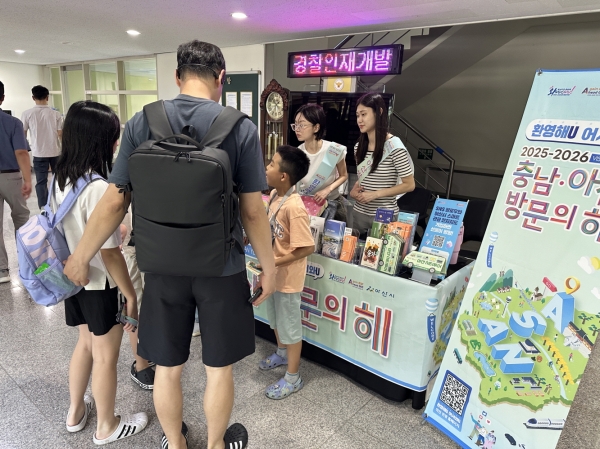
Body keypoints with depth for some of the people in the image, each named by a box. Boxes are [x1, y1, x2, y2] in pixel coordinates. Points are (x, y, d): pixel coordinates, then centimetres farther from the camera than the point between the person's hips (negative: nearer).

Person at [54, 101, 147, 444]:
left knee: (86, 344, 27)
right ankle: (107, 427, 33)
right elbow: (110, 254, -25)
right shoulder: (99, 188, -27)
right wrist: (132, 296, -16)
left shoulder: (61, 178, -1)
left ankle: (76, 411, 46)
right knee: (106, 357, 11)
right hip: (101, 285, -8)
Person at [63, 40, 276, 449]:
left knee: (167, 366, 21)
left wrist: (82, 256, 10)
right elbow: (253, 211, -10)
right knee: (219, 367, 18)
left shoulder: (142, 123, -5)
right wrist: (269, 267, 3)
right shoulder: (240, 127, -11)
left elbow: (115, 202, -3)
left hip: (163, 268, 2)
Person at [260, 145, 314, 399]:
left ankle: (293, 378, 27)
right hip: (273, 273, 9)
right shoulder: (275, 195, -1)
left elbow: (308, 247, -27)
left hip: (288, 277, -9)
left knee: (290, 326, 8)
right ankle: (282, 353, 52)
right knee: (275, 319, 27)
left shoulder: (294, 207, -29)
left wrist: (277, 262, -24)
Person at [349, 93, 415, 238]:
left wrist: (376, 194, -18)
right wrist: (354, 190, -3)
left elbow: (409, 185, -12)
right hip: (359, 213, 6)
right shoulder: (359, 147, 6)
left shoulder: (394, 146, -14)